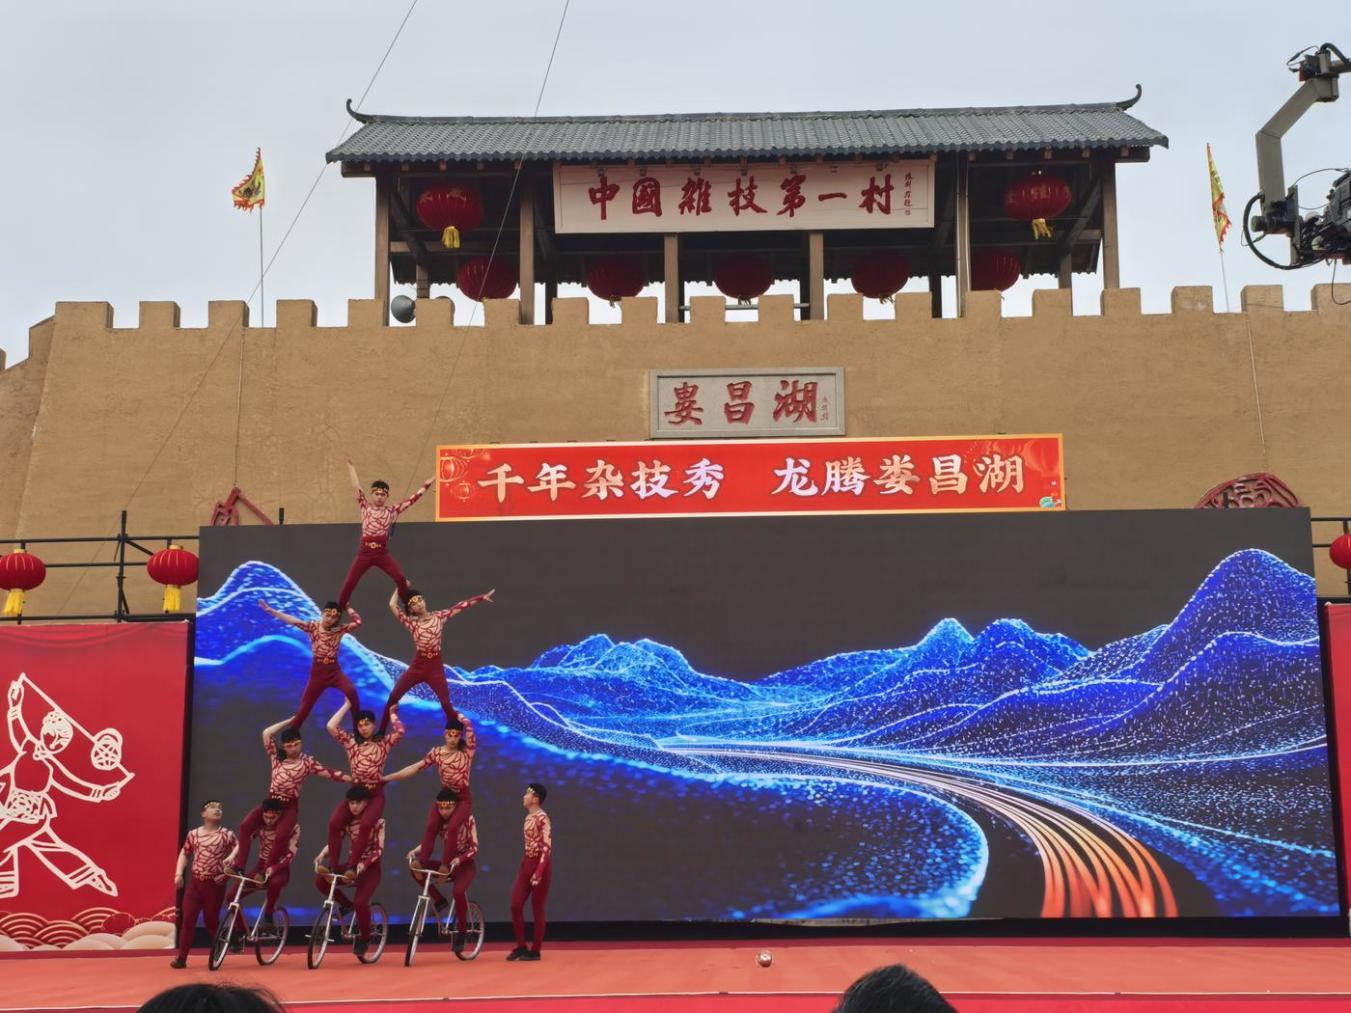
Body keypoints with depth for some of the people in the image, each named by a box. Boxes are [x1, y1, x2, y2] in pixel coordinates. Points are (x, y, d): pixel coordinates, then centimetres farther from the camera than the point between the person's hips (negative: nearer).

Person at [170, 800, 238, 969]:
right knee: (187, 919, -2)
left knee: (211, 921, 5)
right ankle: (181, 957, 3)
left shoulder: (227, 835, -4)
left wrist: (228, 871, -12)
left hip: (215, 884, -2)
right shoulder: (193, 834, 5)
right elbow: (184, 854, 17)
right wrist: (178, 874, 5)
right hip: (194, 882, 2)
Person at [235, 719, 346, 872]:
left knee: (281, 836, -28)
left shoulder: (307, 762, -1)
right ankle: (240, 865, -16)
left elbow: (328, 772, -7)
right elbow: (266, 733, -2)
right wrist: (290, 721, 0)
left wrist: (353, 779, -16)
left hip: (290, 806, -3)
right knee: (245, 826, -18)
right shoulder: (276, 756, 6)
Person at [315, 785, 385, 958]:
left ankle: (364, 938, 1)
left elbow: (379, 850, -17)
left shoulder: (377, 821, -11)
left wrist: (361, 866, -31)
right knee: (320, 880, -17)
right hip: (352, 864, 5)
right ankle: (346, 904, 7)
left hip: (370, 867, -5)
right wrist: (320, 857, -17)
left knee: (360, 902, -26)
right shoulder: (347, 821, 2)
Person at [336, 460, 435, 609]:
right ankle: (337, 611, 15)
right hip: (364, 553, 0)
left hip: (382, 553, 0)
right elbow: (357, 487, 0)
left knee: (400, 579, -13)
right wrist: (351, 466, -2)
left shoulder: (391, 511, 4)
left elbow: (412, 500, 3)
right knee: (349, 583, -1)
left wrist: (426, 485, 0)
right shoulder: (365, 507, 4)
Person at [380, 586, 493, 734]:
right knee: (393, 697, -3)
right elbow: (392, 605, -4)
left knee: (446, 704, -4)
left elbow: (461, 606, -1)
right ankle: (381, 732, 10)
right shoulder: (411, 622, 1)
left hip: (435, 667, -1)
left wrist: (482, 597, -2)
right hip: (417, 667, 1)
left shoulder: (439, 617, 1)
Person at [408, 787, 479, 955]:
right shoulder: (439, 820, -4)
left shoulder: (467, 819, -16)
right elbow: (429, 841, 2)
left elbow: (474, 847, -19)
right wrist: (415, 852, -17)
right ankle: (439, 900, 0)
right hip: (447, 864, 5)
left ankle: (461, 931, -13)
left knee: (458, 891, -34)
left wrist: (456, 861, -34)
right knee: (416, 869, -16)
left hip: (465, 865, -5)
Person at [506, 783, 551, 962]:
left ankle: (535, 951, 8)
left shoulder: (542, 818, -15)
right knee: (515, 905, 2)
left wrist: (539, 872, -25)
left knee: (537, 909, 0)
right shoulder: (529, 817, 12)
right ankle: (521, 946, 12)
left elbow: (547, 847, -20)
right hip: (526, 864, 8)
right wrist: (524, 865, 17)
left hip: (539, 865, -8)